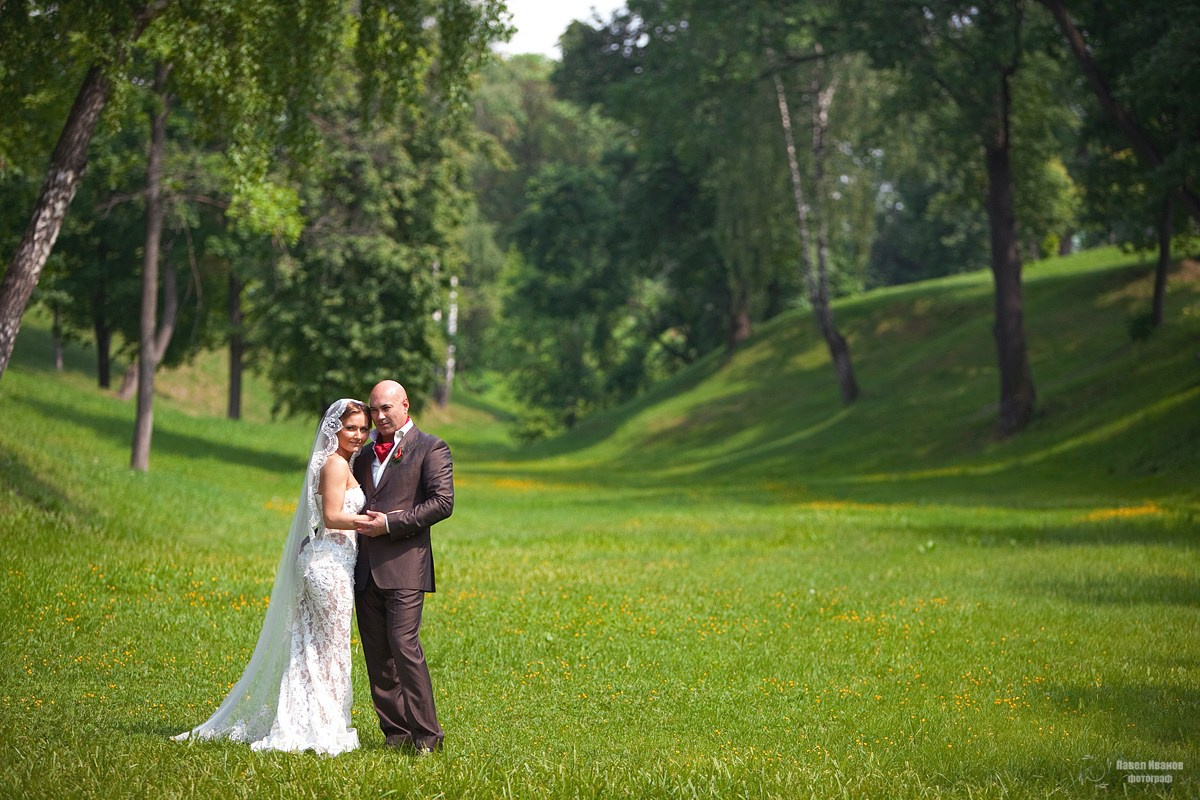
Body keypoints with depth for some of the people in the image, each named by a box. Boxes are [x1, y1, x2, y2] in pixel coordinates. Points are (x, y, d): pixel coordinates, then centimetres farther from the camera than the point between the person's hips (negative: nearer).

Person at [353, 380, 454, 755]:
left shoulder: (430, 449, 1)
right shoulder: (366, 453, 21)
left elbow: (442, 502, -9)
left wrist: (390, 523, -14)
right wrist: (353, 522, 9)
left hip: (404, 566, -7)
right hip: (365, 569, 7)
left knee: (404, 646, -15)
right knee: (376, 656, 5)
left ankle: (426, 735, -9)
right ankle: (395, 733, 10)